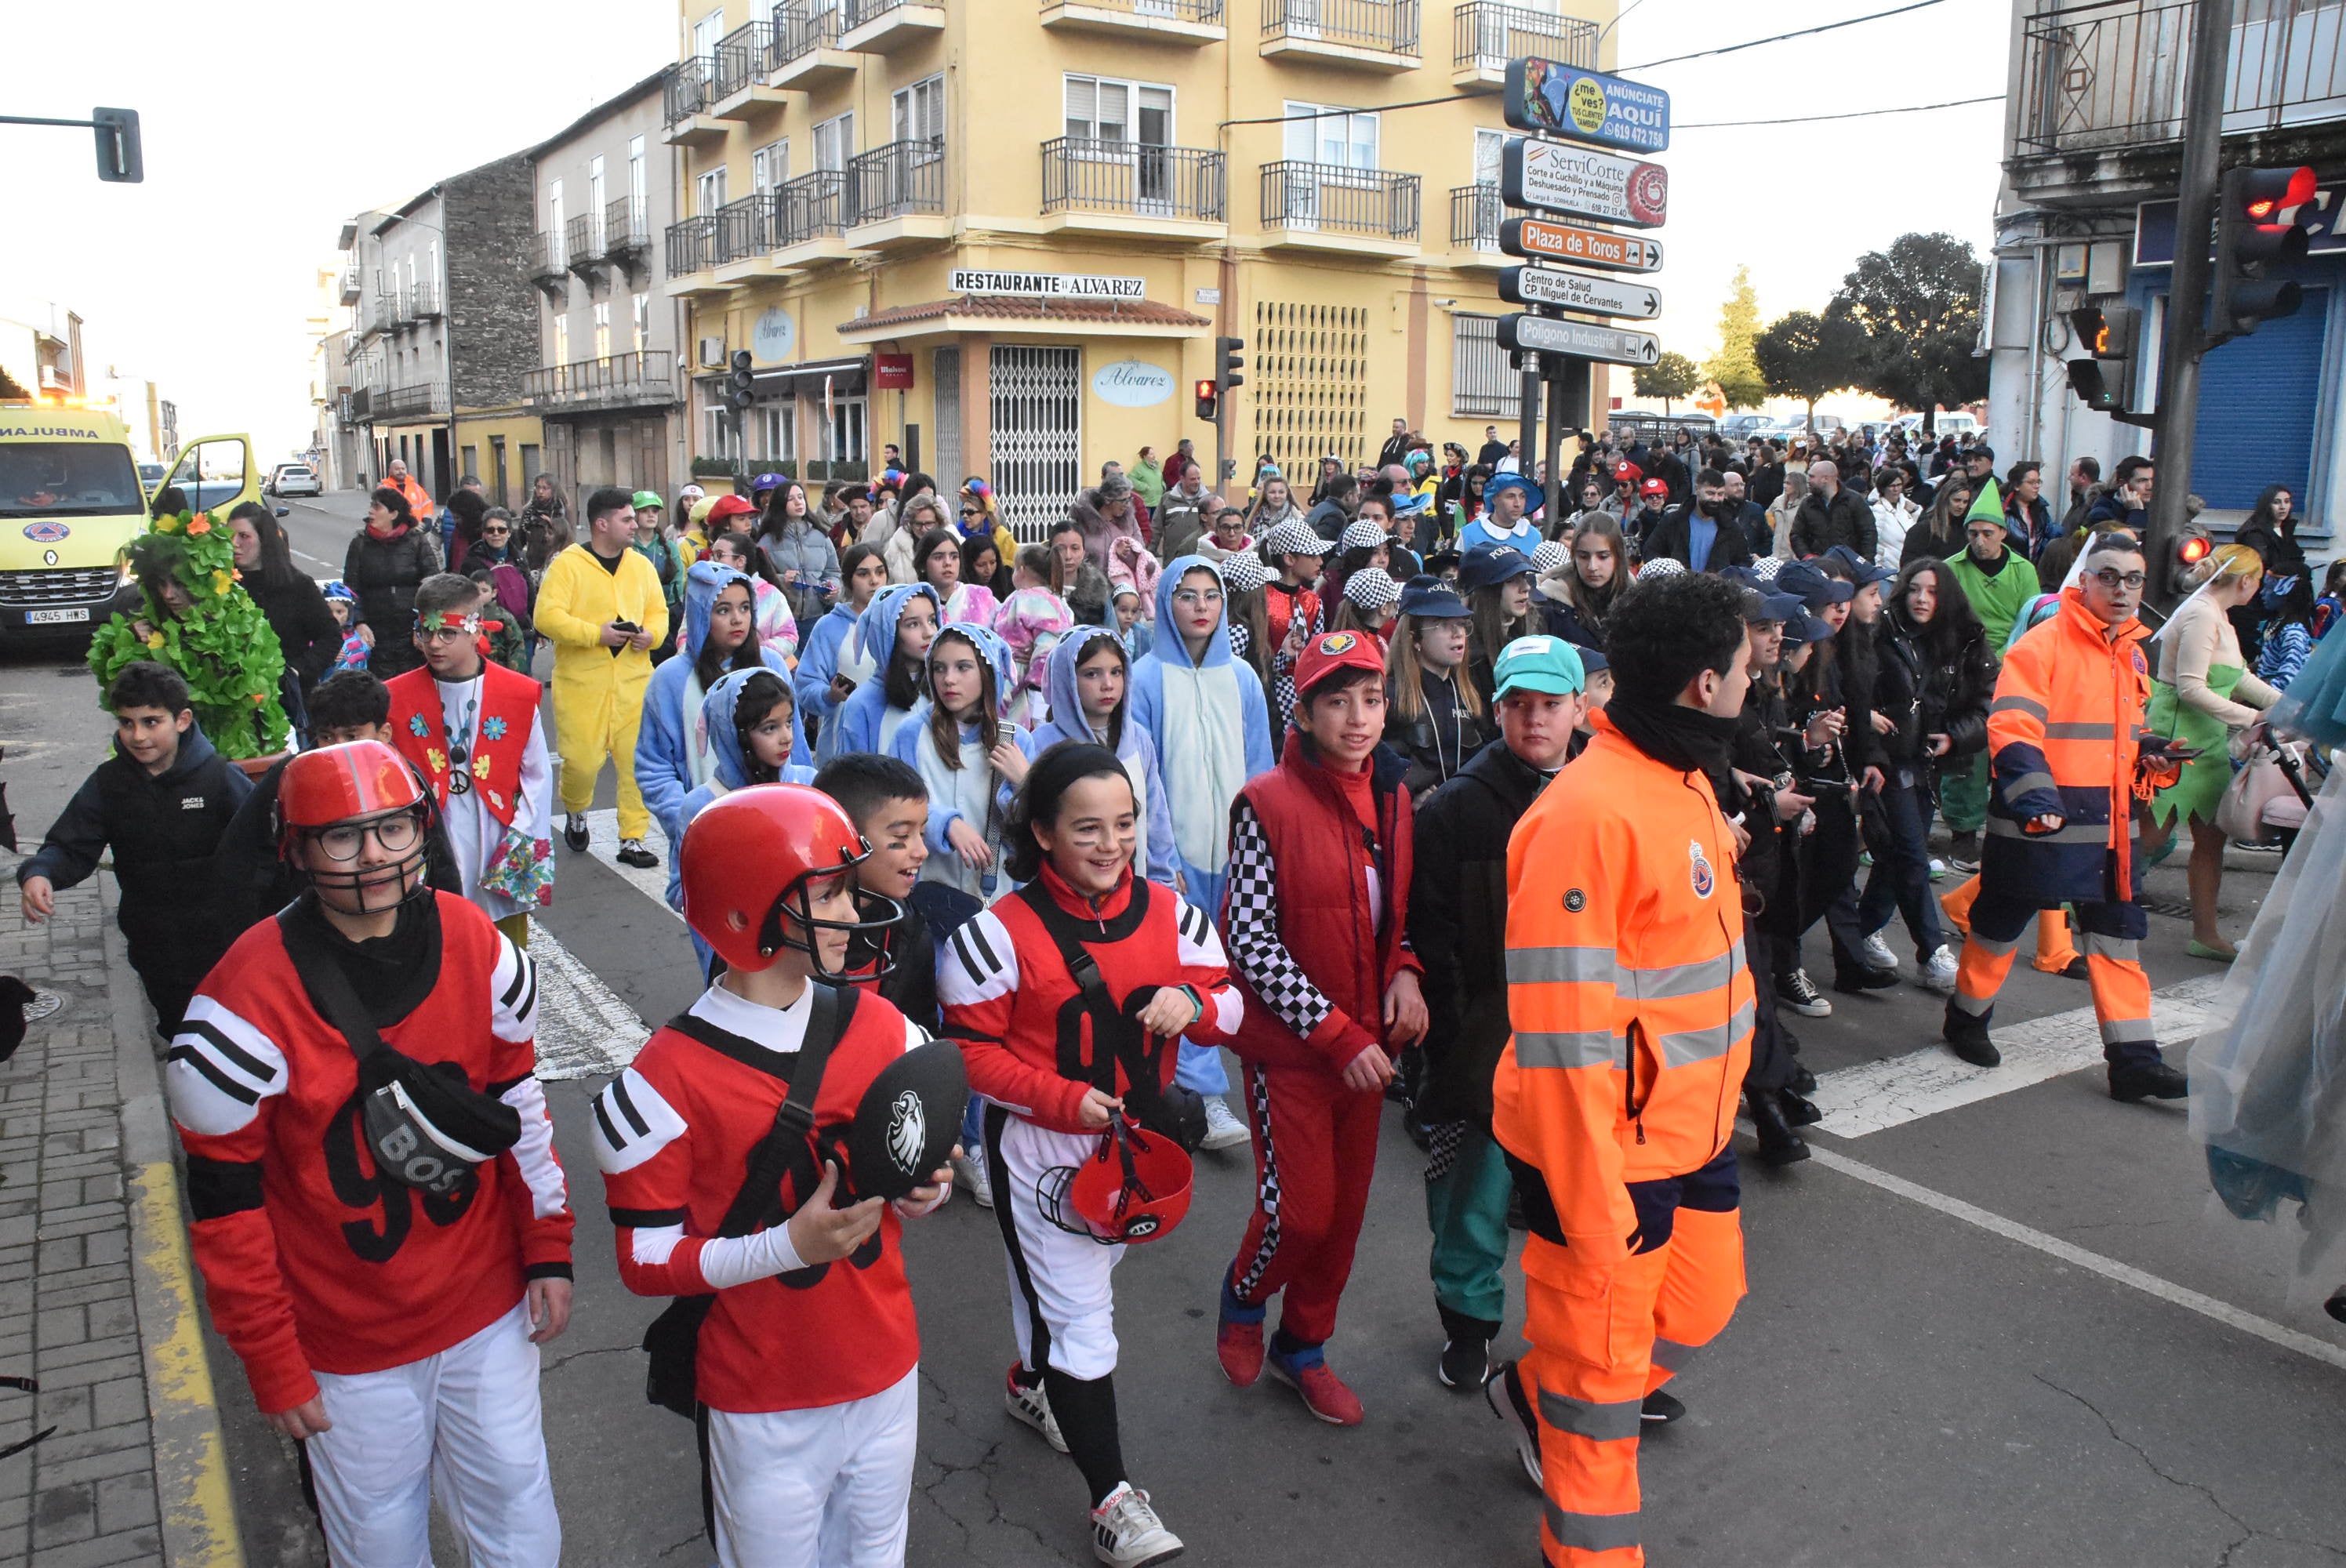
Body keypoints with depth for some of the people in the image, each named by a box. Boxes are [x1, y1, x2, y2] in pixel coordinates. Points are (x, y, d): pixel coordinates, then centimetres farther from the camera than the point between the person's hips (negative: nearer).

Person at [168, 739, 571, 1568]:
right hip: (348, 1342, -2)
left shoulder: (476, 946, -8)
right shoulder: (250, 998, -19)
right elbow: (226, 1200, -11)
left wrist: (548, 1249, 4)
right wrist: (272, 1365, -7)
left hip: (488, 1309, 3)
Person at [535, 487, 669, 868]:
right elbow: (546, 616, -12)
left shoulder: (641, 566, 12)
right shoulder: (568, 564, -5)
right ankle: (575, 811, 29)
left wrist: (651, 634, -4)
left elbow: (658, 611, 18)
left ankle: (633, 838, 9)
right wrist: (596, 634, -19)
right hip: (581, 682, -4)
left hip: (633, 681, 4)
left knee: (638, 759, -2)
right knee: (582, 759, -5)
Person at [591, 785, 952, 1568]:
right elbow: (647, 1260, -13)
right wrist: (788, 1246, -25)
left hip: (886, 1374, 5)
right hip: (762, 1406, -5)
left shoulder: (879, 1027, -3)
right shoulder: (671, 1077, -18)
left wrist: (925, 1189, -11)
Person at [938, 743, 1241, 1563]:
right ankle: (1110, 1494, 13)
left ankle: (1031, 1383, 54)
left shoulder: (1169, 912, -5)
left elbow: (1229, 1006, 2)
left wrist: (1193, 1002, -22)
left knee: (1071, 1281, 25)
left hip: (1139, 1140, 5)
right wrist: (1065, 1100, -24)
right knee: (1079, 1311, 0)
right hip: (1041, 1149, -5)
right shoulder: (1001, 933, -17)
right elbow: (970, 1051, -13)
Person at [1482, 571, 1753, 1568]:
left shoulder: (1684, 780, 4)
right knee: (1601, 1364, 10)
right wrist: (1589, 1198, -22)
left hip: (1691, 1129, 9)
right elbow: (1559, 1030, -26)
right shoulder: (1589, 814, -27)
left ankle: (1536, 1397, 46)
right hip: (1604, 1150, -9)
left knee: (1700, 1303, 24)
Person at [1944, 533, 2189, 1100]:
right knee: (2003, 919, 7)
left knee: (2118, 932, 8)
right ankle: (1967, 1017, 28)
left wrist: (2150, 756, 7)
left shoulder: (2133, 653, 13)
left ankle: (2133, 1060, 14)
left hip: (2110, 820, 7)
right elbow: (2011, 729, -23)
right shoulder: (2044, 644, -12)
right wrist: (2035, 797, -34)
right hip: (2041, 817, -7)